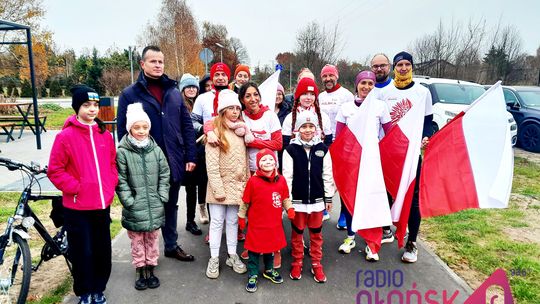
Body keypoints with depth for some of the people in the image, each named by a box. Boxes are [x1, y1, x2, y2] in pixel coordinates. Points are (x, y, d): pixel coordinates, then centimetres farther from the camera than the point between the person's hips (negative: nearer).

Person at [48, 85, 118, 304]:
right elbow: (55, 171, -7)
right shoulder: (65, 136, -9)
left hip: (103, 205, 4)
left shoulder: (104, 134, 5)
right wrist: (75, 188, -12)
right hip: (77, 207, -4)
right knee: (82, 252, 7)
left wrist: (111, 185, 2)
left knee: (102, 250, 13)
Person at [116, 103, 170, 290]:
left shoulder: (156, 150, 1)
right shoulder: (122, 152, -9)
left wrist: (162, 196, -1)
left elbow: (164, 175, 5)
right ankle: (140, 271, 28)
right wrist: (129, 201, -12)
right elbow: (121, 180, -9)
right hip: (134, 208, -2)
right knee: (137, 241, 11)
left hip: (155, 206, 3)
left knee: (152, 239, 15)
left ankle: (151, 268, 31)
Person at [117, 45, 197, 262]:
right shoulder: (130, 94, -4)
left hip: (173, 162, 4)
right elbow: (123, 131, -5)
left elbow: (187, 126, 7)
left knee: (171, 206, 18)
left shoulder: (174, 92, 8)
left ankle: (172, 245, 36)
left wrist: (190, 156, 0)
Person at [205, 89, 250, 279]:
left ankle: (232, 255, 26)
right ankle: (214, 258, 18)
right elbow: (211, 164, -13)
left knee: (233, 221, 14)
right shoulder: (216, 132, -9)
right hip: (220, 185, -5)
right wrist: (218, 189, -16)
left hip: (237, 185, 5)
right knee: (217, 221, 5)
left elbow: (245, 160, 12)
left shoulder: (241, 131, 10)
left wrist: (246, 183, 7)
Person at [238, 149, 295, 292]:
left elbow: (285, 198, 9)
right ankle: (252, 276, 25)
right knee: (254, 251, 8)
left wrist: (290, 209, -6)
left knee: (271, 248, 22)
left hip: (274, 224, 4)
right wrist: (241, 216, 3)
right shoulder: (253, 181, -14)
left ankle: (269, 270, 44)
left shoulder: (281, 180, -3)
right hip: (257, 224, -4)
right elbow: (245, 201, -4)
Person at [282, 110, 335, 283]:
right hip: (297, 199, -1)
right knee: (297, 232, 12)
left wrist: (329, 198, 5)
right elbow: (287, 176, -6)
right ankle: (297, 263, 30)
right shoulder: (291, 149, -7)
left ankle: (316, 264, 30)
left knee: (316, 233, 13)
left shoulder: (322, 149, -1)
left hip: (317, 199, 2)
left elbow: (327, 175, 3)